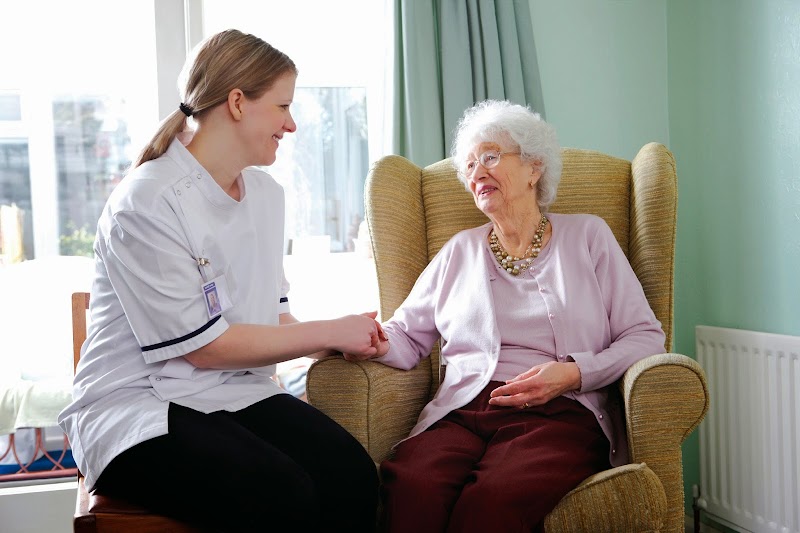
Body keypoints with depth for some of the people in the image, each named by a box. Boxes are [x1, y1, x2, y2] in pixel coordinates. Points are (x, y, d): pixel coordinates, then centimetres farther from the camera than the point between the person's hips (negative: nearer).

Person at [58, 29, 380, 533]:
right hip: (137, 407, -6)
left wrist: (336, 342, -7)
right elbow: (202, 346, -16)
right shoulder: (147, 202, -15)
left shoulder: (267, 193, 10)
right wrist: (329, 331, -10)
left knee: (352, 475, -21)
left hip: (238, 392, 6)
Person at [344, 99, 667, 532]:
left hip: (560, 415, -2)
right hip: (461, 412, 2)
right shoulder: (459, 252, 23)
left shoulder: (587, 236, 15)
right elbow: (407, 335, 21)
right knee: (408, 492, -34)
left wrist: (576, 373, -8)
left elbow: (645, 336, 9)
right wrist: (375, 343, -4)